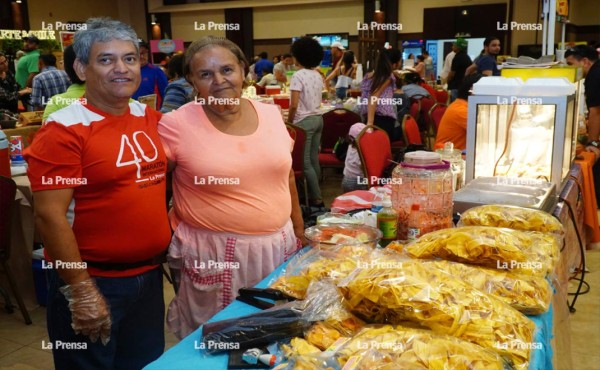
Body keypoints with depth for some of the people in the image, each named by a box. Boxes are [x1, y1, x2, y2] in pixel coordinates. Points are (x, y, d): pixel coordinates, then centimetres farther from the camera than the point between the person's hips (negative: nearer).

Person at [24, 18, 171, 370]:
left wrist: (174, 247, 11)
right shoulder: (64, 129, -16)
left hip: (150, 274, 6)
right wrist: (80, 291, -18)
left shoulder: (151, 117, 3)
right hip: (93, 281, -6)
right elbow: (50, 216, -19)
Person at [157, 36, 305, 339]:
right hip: (214, 254, -4)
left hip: (279, 246, 4)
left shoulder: (271, 114, 2)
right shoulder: (176, 125, -12)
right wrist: (168, 240, -6)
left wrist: (299, 230, 16)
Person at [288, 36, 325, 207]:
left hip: (304, 121, -8)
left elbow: (294, 105, -18)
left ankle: (317, 198, 2)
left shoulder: (298, 76, -14)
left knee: (305, 162, -1)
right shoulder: (318, 75, 9)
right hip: (318, 118, 8)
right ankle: (313, 194, 19)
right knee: (314, 159, 12)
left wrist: (288, 122, -4)